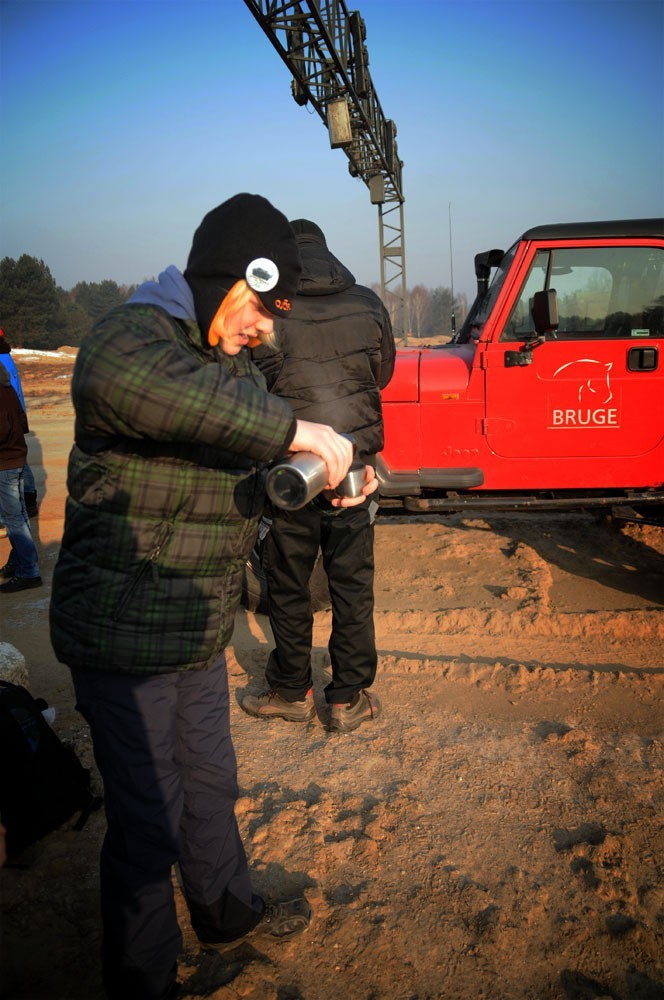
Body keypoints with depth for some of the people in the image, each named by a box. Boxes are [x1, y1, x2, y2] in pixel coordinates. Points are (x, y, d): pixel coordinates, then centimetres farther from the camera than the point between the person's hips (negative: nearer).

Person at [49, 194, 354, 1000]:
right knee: (149, 819, 4)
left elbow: (247, 473, 17)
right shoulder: (134, 330, -19)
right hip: (125, 637, -9)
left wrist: (327, 475, -3)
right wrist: (289, 428, -44)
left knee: (210, 782, 25)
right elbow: (121, 379, -45)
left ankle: (226, 910, 49)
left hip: (199, 631, 9)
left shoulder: (232, 364, 10)